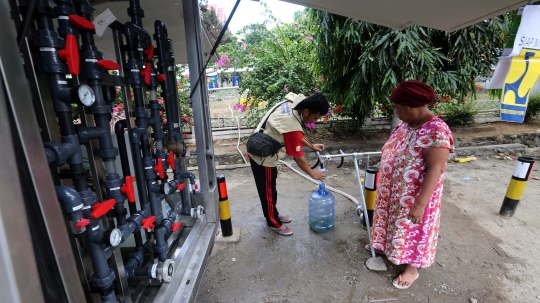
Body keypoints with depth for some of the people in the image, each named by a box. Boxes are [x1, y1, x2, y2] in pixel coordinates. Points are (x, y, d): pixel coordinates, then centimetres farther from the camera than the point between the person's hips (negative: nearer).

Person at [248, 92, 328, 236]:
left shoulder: (293, 103, -5)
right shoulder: (292, 126, -33)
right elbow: (299, 158, -19)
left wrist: (311, 146, 11)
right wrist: (312, 173, -4)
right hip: (263, 157, -9)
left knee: (270, 188, 24)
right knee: (268, 191, 9)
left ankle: (274, 214, 43)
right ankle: (274, 223, 29)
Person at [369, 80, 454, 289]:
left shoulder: (436, 131, -26)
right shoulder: (406, 124, 1)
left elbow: (435, 170, -28)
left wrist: (420, 204, -28)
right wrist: (385, 185, 18)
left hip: (414, 196, -8)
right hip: (394, 191, 8)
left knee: (412, 230, 12)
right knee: (395, 221, 26)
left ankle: (412, 268, 34)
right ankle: (385, 246, 50)